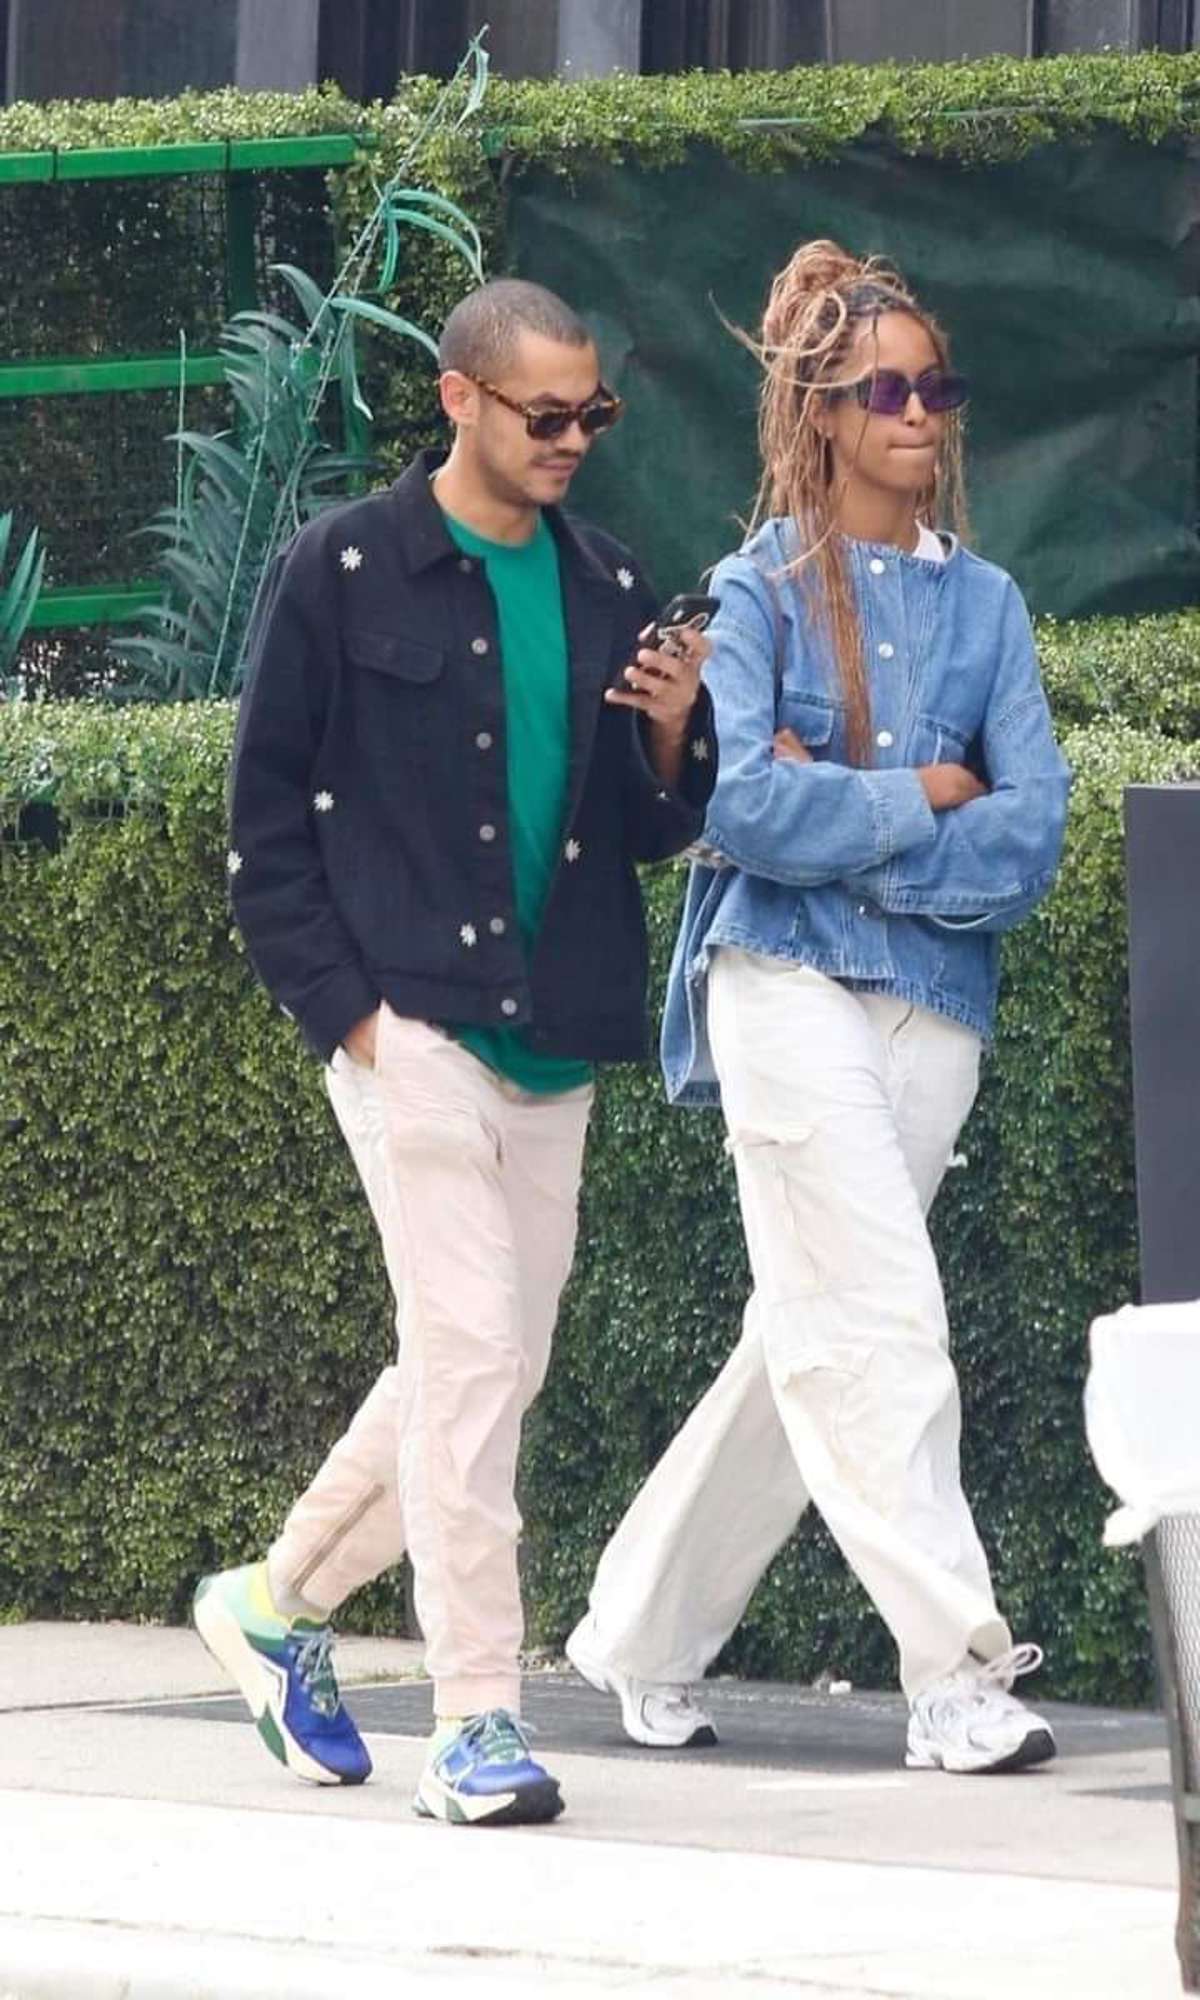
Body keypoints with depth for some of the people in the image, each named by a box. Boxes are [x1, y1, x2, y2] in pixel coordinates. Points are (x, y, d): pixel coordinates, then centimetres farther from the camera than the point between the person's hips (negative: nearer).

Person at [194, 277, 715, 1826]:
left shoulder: (607, 589, 13)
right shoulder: (345, 572, -2)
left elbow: (652, 831, 16)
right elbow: (267, 816, -1)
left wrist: (671, 732, -5)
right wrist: (341, 1008, -8)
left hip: (551, 1042, 6)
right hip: (409, 1022, -6)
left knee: (492, 1368, 11)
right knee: (470, 1352, -13)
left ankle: (276, 1602, 32)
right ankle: (476, 1725, -10)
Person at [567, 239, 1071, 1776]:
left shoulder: (984, 602, 12)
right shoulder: (757, 592, 1)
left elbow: (1031, 837, 1)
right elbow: (735, 802, -13)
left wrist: (838, 813, -10)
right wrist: (917, 802, -6)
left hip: (935, 1002, 5)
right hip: (787, 987, -5)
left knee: (809, 1340, 8)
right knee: (879, 1324, -13)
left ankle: (646, 1636, 21)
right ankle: (955, 1674, -14)